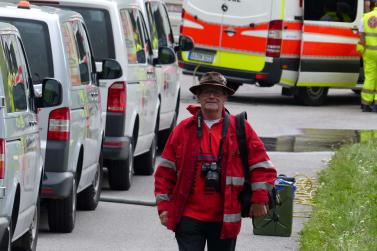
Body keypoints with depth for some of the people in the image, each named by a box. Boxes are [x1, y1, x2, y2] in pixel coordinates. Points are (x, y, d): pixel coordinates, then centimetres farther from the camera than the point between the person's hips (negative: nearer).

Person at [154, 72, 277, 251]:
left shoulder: (241, 128, 2)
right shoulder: (184, 129, 4)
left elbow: (262, 166, 3)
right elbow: (166, 171, 7)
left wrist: (259, 200, -4)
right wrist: (164, 206, 2)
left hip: (225, 218, 0)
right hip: (189, 217, 0)